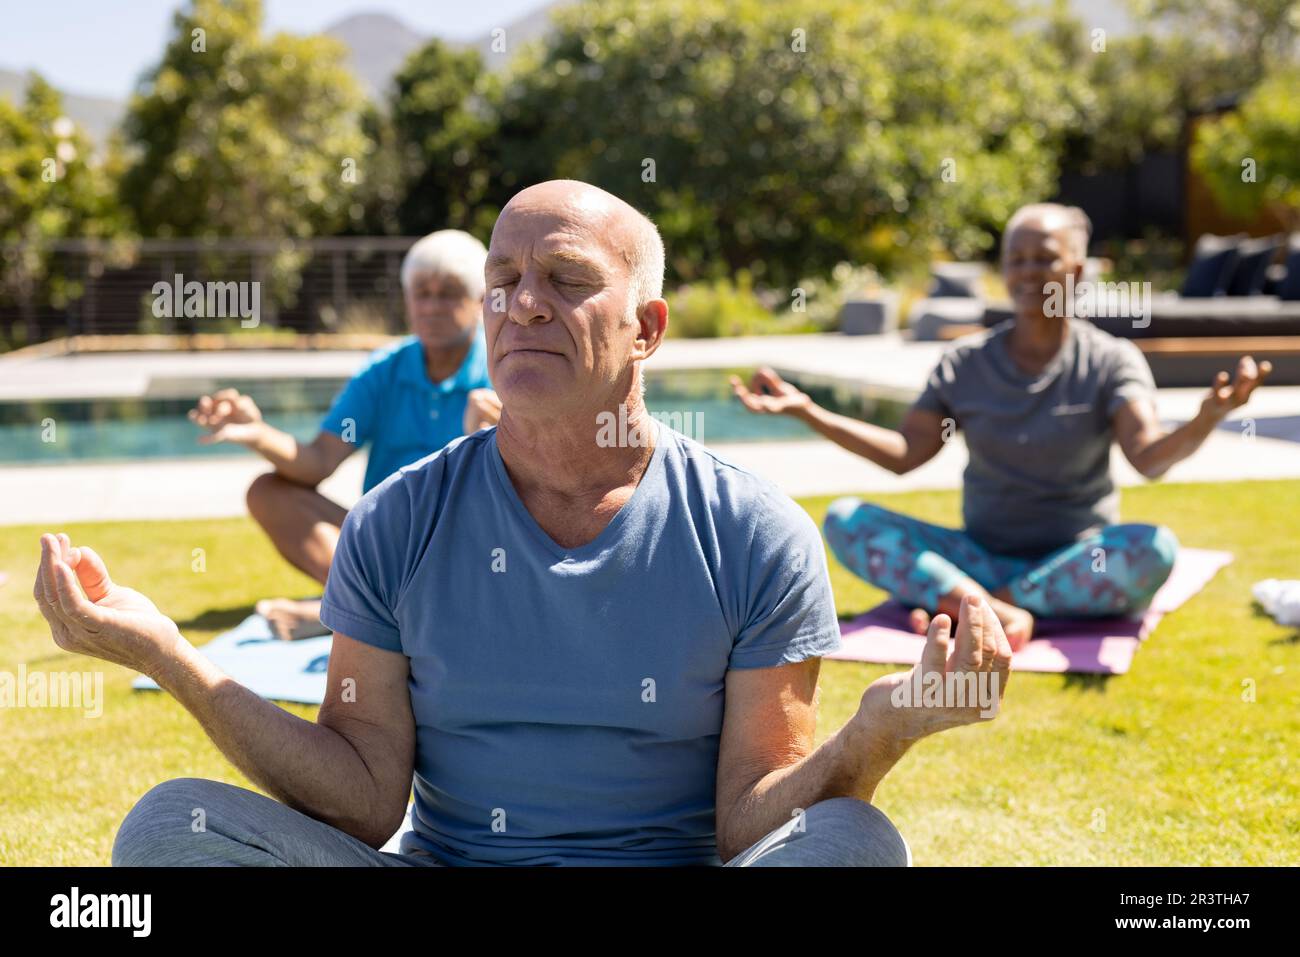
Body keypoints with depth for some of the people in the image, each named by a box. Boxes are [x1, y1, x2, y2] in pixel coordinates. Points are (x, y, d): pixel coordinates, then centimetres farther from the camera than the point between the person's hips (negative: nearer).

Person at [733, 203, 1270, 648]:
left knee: (1153, 549, -36)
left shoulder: (1111, 362, -3)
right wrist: (807, 411, -5)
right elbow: (904, 453, 3)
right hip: (980, 557, 2)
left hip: (1076, 563, -2)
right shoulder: (965, 363, 6)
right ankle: (999, 612, -35)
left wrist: (1206, 422, -41)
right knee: (845, 521, -17)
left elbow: (1150, 457, -19)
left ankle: (957, 603, -29)